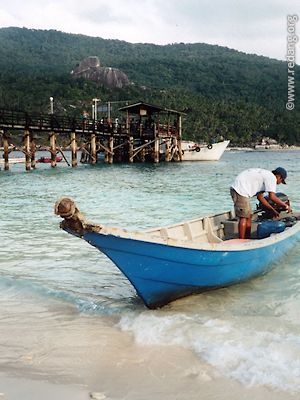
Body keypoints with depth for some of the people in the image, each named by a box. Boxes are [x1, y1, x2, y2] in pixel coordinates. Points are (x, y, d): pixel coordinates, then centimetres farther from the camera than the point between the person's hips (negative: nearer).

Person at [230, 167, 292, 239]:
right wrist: (286, 206, -4)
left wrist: (273, 210, 26)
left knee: (249, 216, 14)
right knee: (244, 217, -7)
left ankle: (247, 240, 17)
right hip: (240, 190, -10)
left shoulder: (264, 175, 24)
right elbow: (272, 197, -15)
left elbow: (260, 197, 24)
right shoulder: (272, 177, -5)